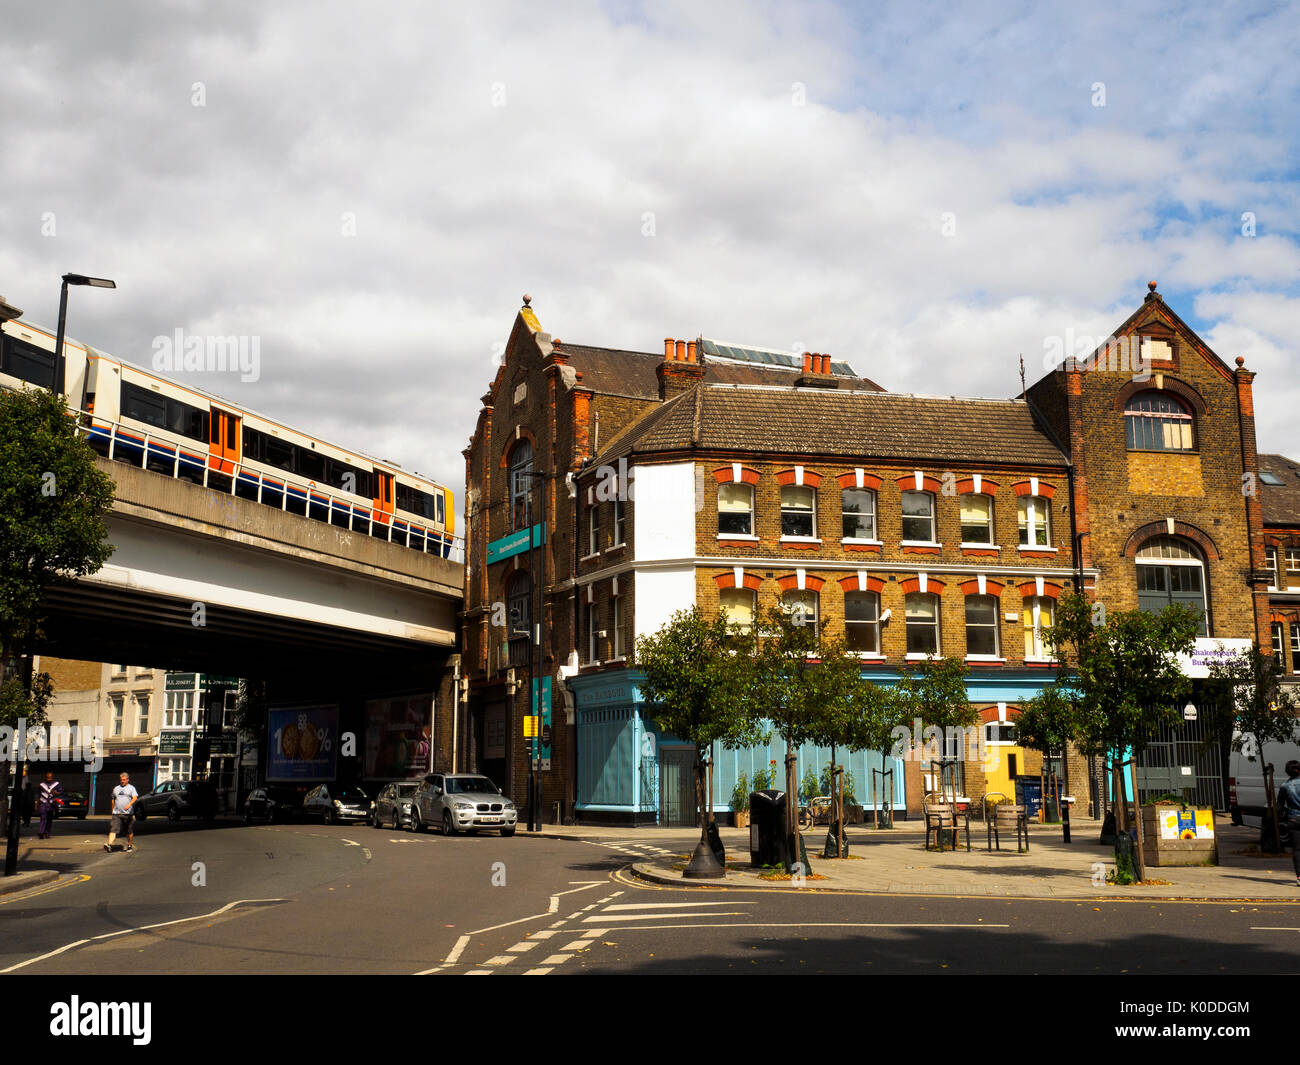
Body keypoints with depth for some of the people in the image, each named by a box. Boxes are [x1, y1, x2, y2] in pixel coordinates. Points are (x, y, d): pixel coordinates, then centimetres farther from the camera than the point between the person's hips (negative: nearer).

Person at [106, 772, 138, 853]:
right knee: (113, 829, -13)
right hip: (116, 813, 2)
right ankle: (109, 845, -24)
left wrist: (129, 804, -28)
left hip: (128, 813, -2)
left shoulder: (131, 788, 5)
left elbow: (135, 797, -10)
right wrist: (113, 810, 20)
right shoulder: (116, 788, 17)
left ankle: (130, 845, 21)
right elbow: (113, 800, 25)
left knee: (129, 831, 7)